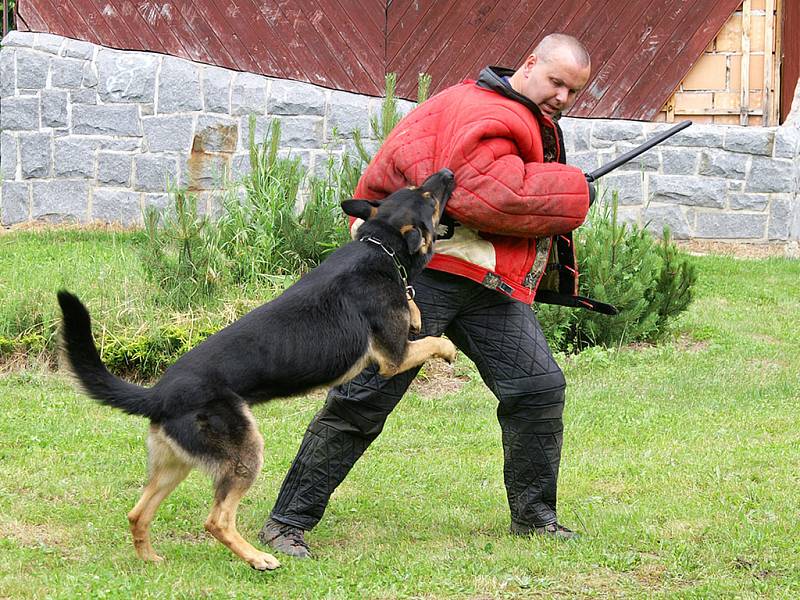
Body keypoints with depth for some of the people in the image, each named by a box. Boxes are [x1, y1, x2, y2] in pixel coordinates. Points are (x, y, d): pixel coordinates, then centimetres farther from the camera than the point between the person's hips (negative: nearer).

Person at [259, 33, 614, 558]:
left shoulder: (539, 125, 21)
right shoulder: (486, 111, -13)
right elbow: (487, 194, -27)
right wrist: (572, 192, -15)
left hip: (489, 285, 9)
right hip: (421, 271, -9)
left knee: (539, 387, 2)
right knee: (365, 397, -9)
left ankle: (534, 516, 19)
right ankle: (289, 521, -5)